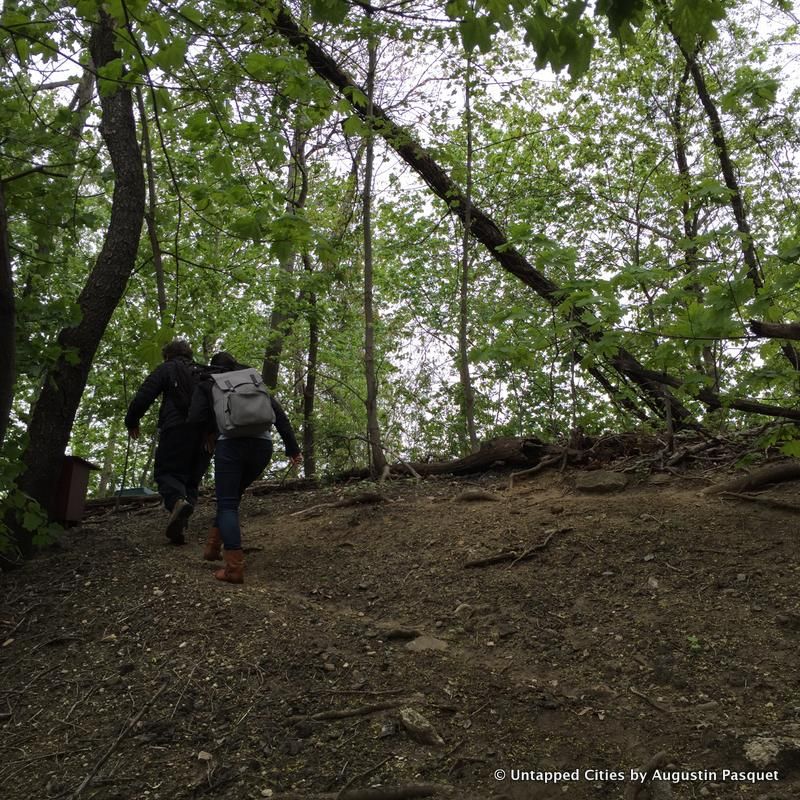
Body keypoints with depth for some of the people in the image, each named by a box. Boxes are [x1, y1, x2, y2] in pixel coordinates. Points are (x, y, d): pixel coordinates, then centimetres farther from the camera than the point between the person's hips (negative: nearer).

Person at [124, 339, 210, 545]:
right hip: (205, 433, 4)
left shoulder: (166, 369, 11)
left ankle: (177, 501, -30)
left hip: (177, 429, -4)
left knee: (165, 471, 2)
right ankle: (180, 526, -6)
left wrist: (131, 421, 14)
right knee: (192, 479, 10)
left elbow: (143, 396, 1)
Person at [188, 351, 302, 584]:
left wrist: (209, 432, 22)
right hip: (263, 444, 4)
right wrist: (292, 449, 14)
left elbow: (196, 417, 1)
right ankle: (213, 547, 23)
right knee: (233, 495, 24)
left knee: (227, 504, 1)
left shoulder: (208, 385, 19)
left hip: (231, 443, -4)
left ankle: (235, 567, -10)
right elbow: (279, 414, 17)